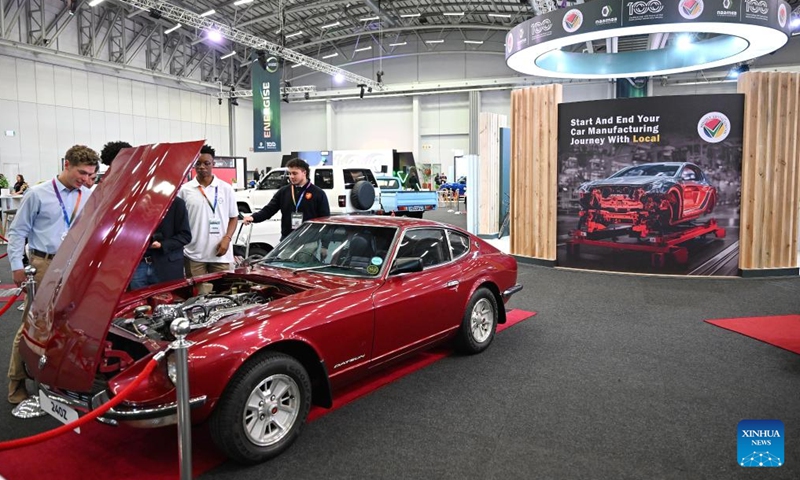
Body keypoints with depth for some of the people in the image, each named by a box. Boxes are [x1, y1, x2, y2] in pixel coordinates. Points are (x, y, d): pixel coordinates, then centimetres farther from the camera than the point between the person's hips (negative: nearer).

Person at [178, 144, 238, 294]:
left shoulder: (226, 189, 4)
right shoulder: (185, 190, 3)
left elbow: (233, 217, 8)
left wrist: (227, 238, -6)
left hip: (220, 253, 0)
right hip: (194, 254, 0)